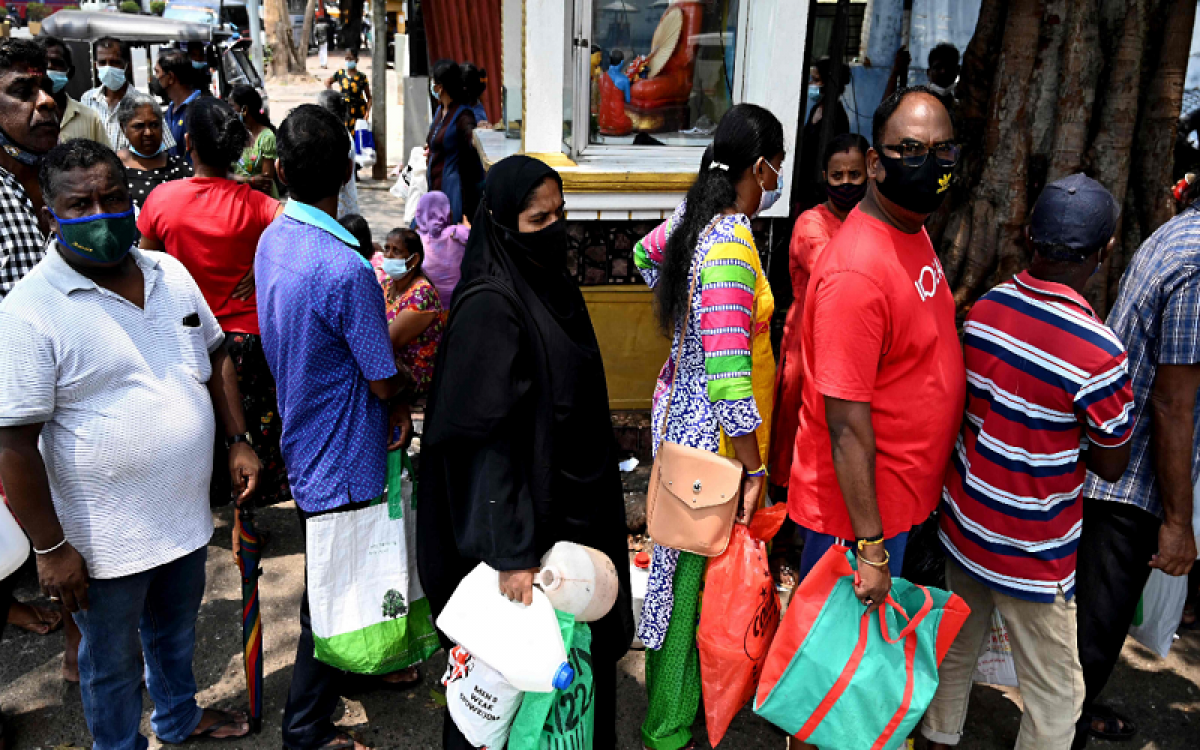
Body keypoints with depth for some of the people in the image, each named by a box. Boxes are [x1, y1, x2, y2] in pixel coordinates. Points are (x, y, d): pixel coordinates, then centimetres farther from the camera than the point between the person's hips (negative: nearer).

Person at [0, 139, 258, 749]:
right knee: (112, 663, 16)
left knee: (177, 632, 28)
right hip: (106, 539, -6)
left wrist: (238, 441, 6)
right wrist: (50, 548, -17)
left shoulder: (170, 273, 0)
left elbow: (215, 357, 12)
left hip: (185, 514, 6)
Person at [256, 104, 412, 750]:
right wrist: (404, 391, 3)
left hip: (302, 442, 9)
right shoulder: (346, 269, -28)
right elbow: (385, 383, -21)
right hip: (343, 460, -9)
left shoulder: (271, 240, 0)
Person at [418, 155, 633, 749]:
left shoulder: (552, 285, 5)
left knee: (581, 643, 23)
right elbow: (488, 438, -25)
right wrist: (511, 552, -28)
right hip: (528, 515, -9)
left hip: (575, 502, 9)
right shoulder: (490, 306, -22)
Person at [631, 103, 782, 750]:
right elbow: (728, 375, -28)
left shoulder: (692, 217, 3)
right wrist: (755, 468, -21)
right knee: (695, 581, 5)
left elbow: (646, 255, 26)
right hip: (713, 436, -9)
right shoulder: (732, 248, -25)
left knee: (687, 570, 22)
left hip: (680, 402, 9)